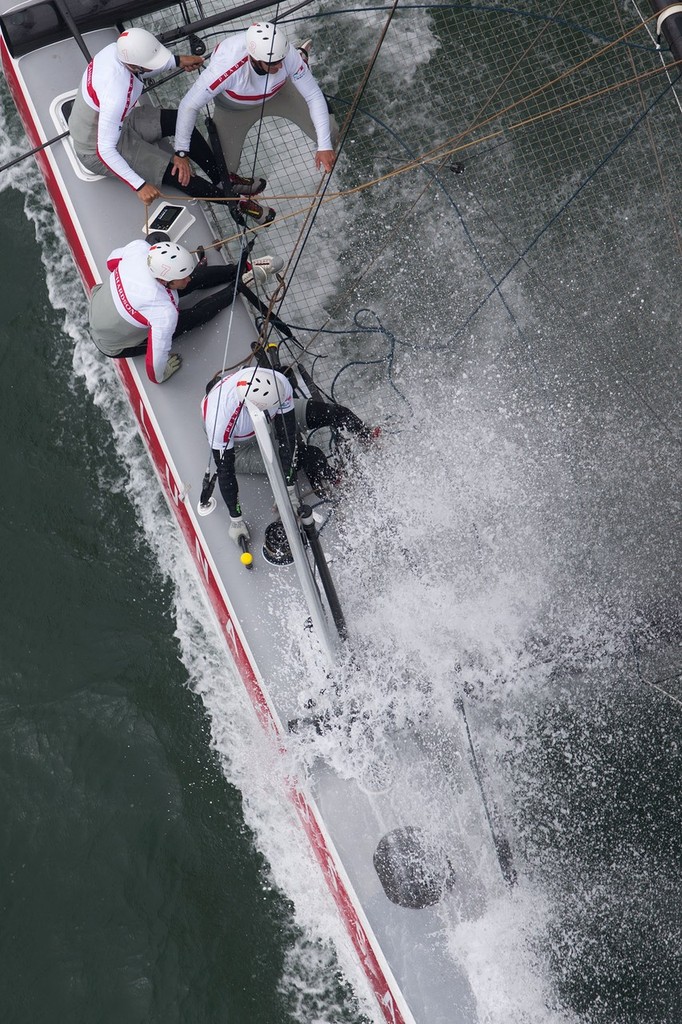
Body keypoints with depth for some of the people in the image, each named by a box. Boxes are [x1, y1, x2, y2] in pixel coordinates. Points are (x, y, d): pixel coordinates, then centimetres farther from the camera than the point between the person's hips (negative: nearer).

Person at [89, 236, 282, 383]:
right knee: (194, 316, -4)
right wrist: (158, 377, -13)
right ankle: (239, 285, 18)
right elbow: (156, 360, -37)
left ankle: (243, 269, 16)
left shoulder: (139, 247, -27)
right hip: (115, 346, -6)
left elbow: (112, 261, -5)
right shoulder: (165, 312, -43)